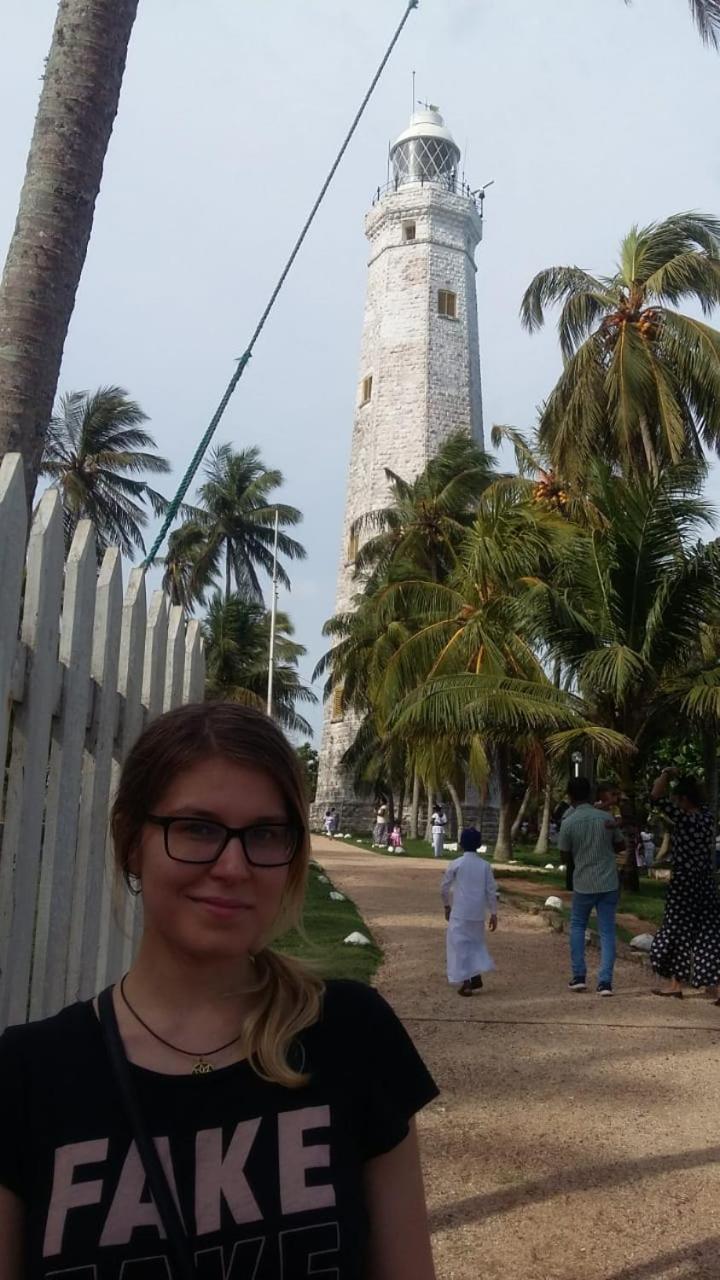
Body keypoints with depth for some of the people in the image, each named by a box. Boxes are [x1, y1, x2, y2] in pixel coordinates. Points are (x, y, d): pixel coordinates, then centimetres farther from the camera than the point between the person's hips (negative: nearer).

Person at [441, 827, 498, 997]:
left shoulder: (456, 864, -6)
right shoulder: (485, 865, -1)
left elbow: (444, 888, -1)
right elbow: (491, 891, -1)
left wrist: (447, 906, 15)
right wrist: (493, 913, 8)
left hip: (459, 912, -3)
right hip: (478, 913, 3)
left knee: (460, 945, 3)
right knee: (476, 943, 21)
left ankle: (466, 983, 0)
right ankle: (477, 977, 17)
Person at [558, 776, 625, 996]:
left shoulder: (568, 823, -10)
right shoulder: (606, 818, -3)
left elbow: (565, 854, 0)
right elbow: (621, 845, 9)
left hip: (583, 883, -1)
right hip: (609, 883, 2)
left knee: (577, 926, 18)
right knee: (607, 931, 6)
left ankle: (579, 977, 14)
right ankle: (605, 982, 0)